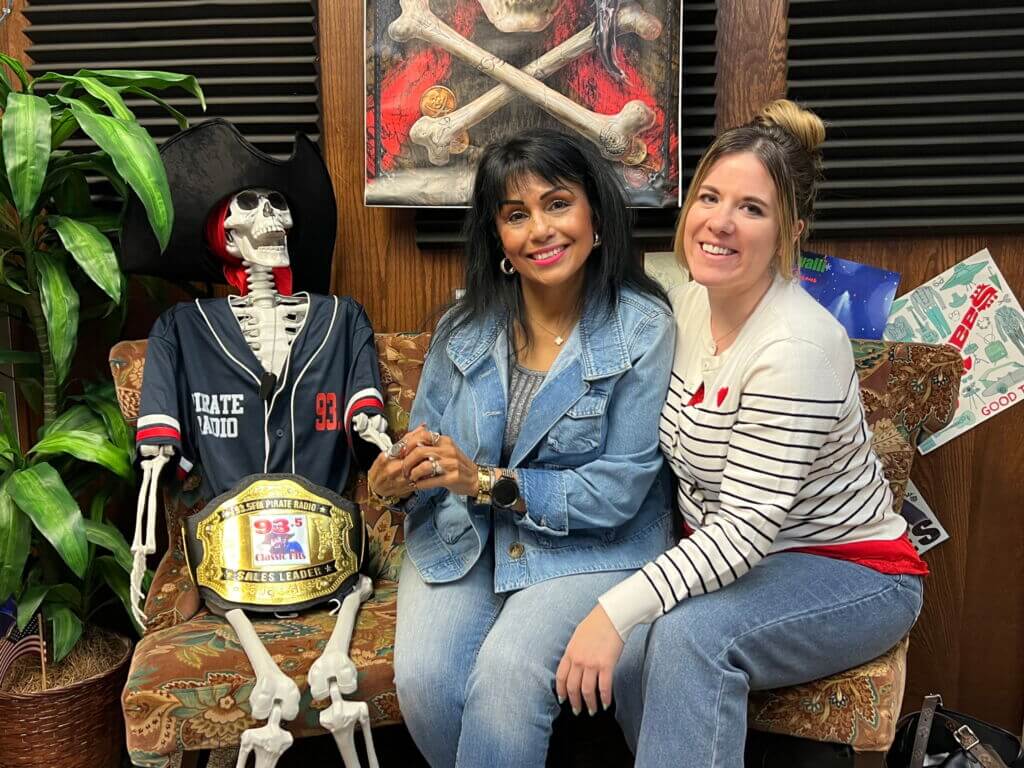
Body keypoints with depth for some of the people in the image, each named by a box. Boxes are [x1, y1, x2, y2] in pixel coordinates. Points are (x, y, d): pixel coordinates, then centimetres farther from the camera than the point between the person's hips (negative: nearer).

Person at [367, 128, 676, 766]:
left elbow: (619, 490, -13)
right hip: (460, 537, 4)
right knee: (423, 678, -22)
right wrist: (399, 474, -17)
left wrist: (489, 483, -21)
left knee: (507, 674, -30)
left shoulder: (643, 329, -10)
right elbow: (428, 444, 8)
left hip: (590, 544, -3)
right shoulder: (465, 326, 1)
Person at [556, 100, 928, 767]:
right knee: (626, 659, -20)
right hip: (731, 557, 6)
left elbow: (746, 529, -28)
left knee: (690, 633, -33)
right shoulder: (689, 301, -2)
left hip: (853, 572, -6)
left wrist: (617, 609, -34)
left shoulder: (799, 347, -26)